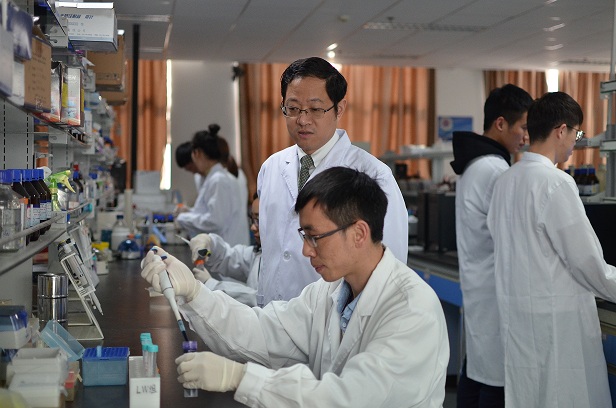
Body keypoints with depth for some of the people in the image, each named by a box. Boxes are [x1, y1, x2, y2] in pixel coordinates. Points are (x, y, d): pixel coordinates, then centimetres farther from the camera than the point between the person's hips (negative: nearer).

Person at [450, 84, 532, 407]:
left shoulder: (472, 162, 12)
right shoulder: (495, 170, -19)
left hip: (476, 278, 10)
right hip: (494, 284, -10)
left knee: (477, 363, 15)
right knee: (498, 373, -4)